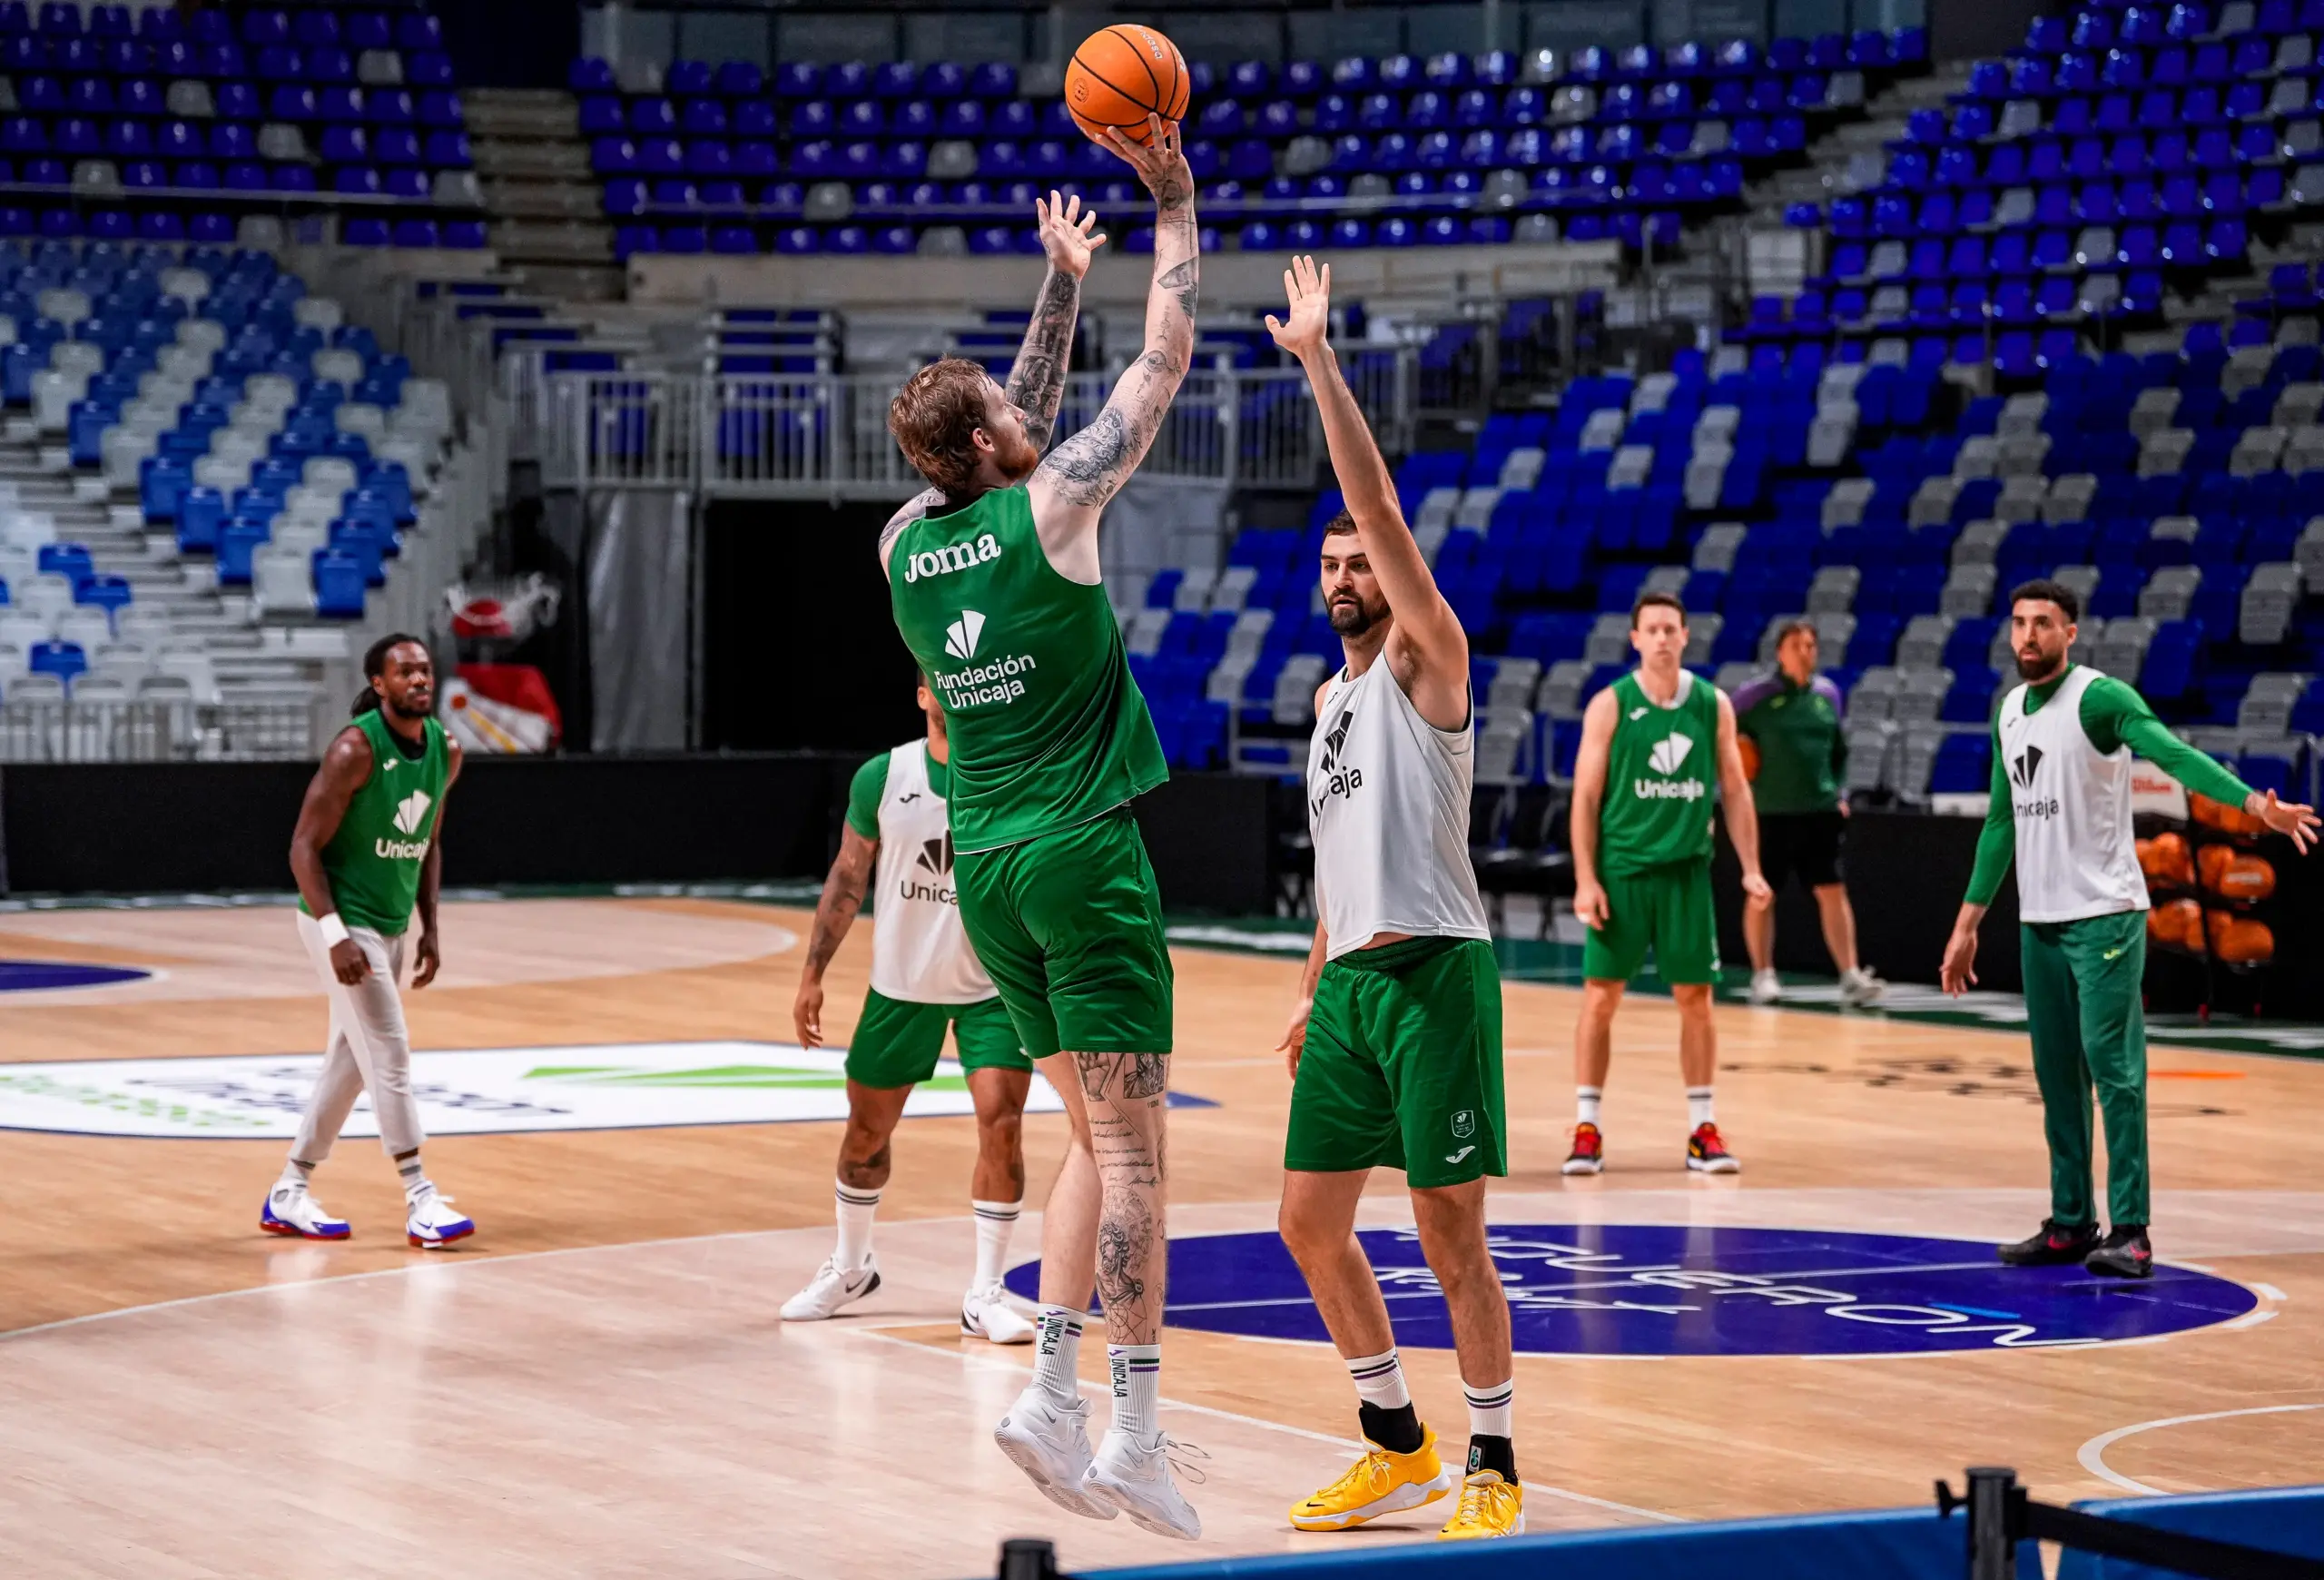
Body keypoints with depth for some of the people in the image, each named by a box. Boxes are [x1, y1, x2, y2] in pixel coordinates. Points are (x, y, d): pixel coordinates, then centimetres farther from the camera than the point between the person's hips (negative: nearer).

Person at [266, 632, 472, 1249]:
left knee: (350, 1060, 13)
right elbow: (304, 847, -18)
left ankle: (289, 1195, 24)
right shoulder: (356, 749, -19)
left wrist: (429, 930, 11)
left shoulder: (445, 752, 3)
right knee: (389, 1053, -12)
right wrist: (335, 935, -25)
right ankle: (421, 1203, -10)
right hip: (343, 921, -8)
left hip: (391, 926, 8)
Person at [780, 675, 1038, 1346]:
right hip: (901, 984, 2)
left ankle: (985, 1293, -4)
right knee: (867, 1129, 12)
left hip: (994, 986, -2)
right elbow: (847, 877, 3)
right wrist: (812, 975, 1)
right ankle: (850, 1266, 37)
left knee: (1002, 1125, -15)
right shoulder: (882, 778, -5)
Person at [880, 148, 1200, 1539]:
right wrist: (1175, 204, 6)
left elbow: (1018, 442, 26)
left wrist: (1062, 283, 31)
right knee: (1130, 1138, -5)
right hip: (1083, 849, -7)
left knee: (1100, 1131, 14)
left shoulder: (904, 543, 8)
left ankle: (1053, 1392, 3)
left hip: (987, 857, 7)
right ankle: (1136, 1429, -9)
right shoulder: (1051, 507, -9)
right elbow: (1166, 362, -2)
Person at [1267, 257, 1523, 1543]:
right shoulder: (1331, 697, 20)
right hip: (1351, 978, 8)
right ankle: (1396, 1443, 21)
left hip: (1434, 970, -8)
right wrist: (1313, 991, 20)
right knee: (1311, 1225, 8)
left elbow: (1379, 503, -16)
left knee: (1450, 1232, -5)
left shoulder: (1426, 662, -4)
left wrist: (1317, 356, -17)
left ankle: (1493, 1463, 6)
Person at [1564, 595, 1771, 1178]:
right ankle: (1587, 1129, 5)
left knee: (1696, 999, 3)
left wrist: (1750, 867, 2)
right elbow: (1586, 796, -3)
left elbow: (1734, 790, 10)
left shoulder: (1714, 705, 4)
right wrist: (1585, 879, -10)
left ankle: (1703, 1131, 11)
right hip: (1621, 868, -2)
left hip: (1687, 868, 2)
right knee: (1600, 997, -2)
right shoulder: (1610, 705, -3)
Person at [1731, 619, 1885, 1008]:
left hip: (1821, 811, 3)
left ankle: (1851, 978, -5)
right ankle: (1763, 976, 17)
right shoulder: (1757, 696, -5)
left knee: (1832, 891, -3)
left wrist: (1840, 792, 11)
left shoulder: (1827, 693, 8)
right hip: (1770, 812, -3)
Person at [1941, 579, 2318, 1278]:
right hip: (2038, 919, 7)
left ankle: (2130, 1232, -7)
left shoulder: (2099, 698, -10)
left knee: (2112, 1067, -9)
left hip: (2104, 915, -7)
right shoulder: (2009, 712, 12)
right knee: (2056, 1075, 10)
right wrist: (1969, 921, 20)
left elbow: (2172, 753, -26)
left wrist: (2254, 803, -41)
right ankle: (2071, 1224, 18)